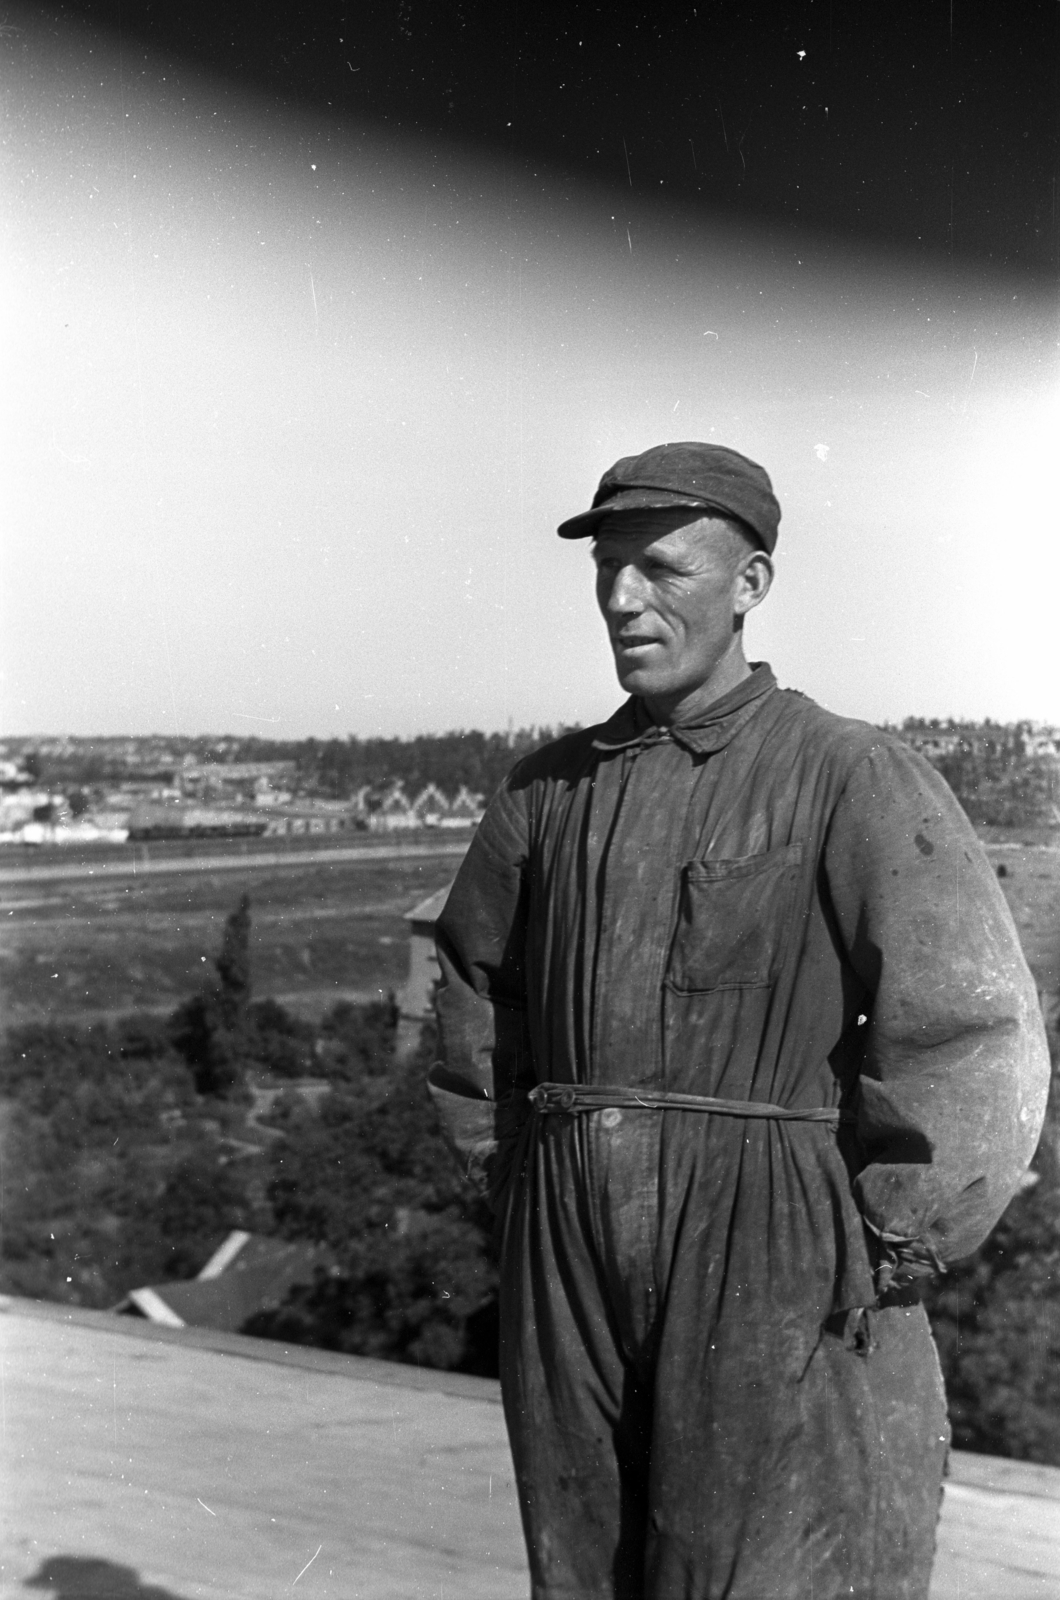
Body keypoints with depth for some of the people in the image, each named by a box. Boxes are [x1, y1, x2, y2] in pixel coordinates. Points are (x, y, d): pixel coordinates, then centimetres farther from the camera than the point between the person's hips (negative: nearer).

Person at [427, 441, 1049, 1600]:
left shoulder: (852, 777, -9)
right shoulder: (554, 786, 7)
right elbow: (471, 990, 20)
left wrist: (873, 1265, -8)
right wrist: (517, 1188, 14)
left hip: (774, 1277, -5)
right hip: (571, 1272, 5)